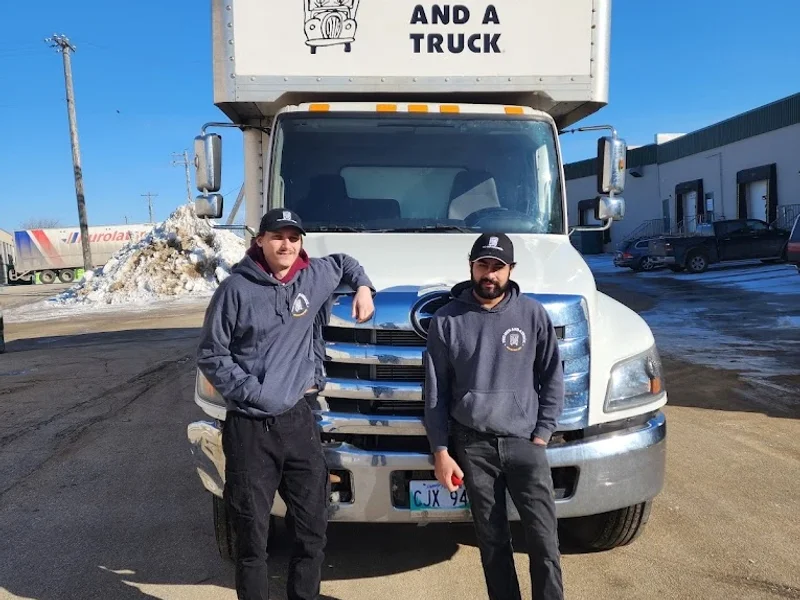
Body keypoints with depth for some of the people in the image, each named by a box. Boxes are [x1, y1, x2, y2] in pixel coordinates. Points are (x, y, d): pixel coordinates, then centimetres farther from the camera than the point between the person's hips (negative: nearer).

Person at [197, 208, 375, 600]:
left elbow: (343, 263, 27)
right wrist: (251, 392, -12)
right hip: (249, 428, -4)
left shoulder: (313, 277, 4)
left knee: (313, 528, 13)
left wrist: (364, 287, 10)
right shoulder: (236, 289, -8)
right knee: (252, 536, 6)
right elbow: (210, 355, -5)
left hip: (298, 420, 4)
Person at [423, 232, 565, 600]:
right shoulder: (447, 320, -1)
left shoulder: (534, 315, 0)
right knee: (492, 540, 9)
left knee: (544, 539, -2)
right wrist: (441, 451, -2)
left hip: (524, 441, 0)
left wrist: (541, 436, -1)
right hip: (472, 445, 0)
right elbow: (436, 392, 1)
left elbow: (552, 380, 6)